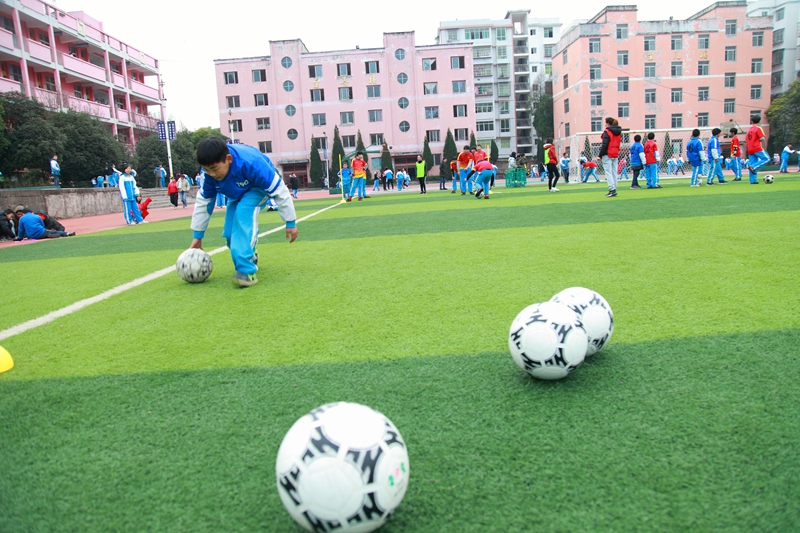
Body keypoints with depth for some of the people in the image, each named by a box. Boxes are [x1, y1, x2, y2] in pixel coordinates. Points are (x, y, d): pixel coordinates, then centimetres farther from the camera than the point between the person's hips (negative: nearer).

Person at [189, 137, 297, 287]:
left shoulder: (251, 163, -41)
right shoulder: (210, 172, -24)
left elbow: (279, 190, -32)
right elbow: (203, 201, -9)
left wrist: (290, 222, -27)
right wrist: (197, 236, -6)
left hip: (260, 187, -6)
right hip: (238, 194, 6)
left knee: (243, 213, -34)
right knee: (230, 233, -2)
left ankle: (247, 270, -34)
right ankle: (250, 258, 31)